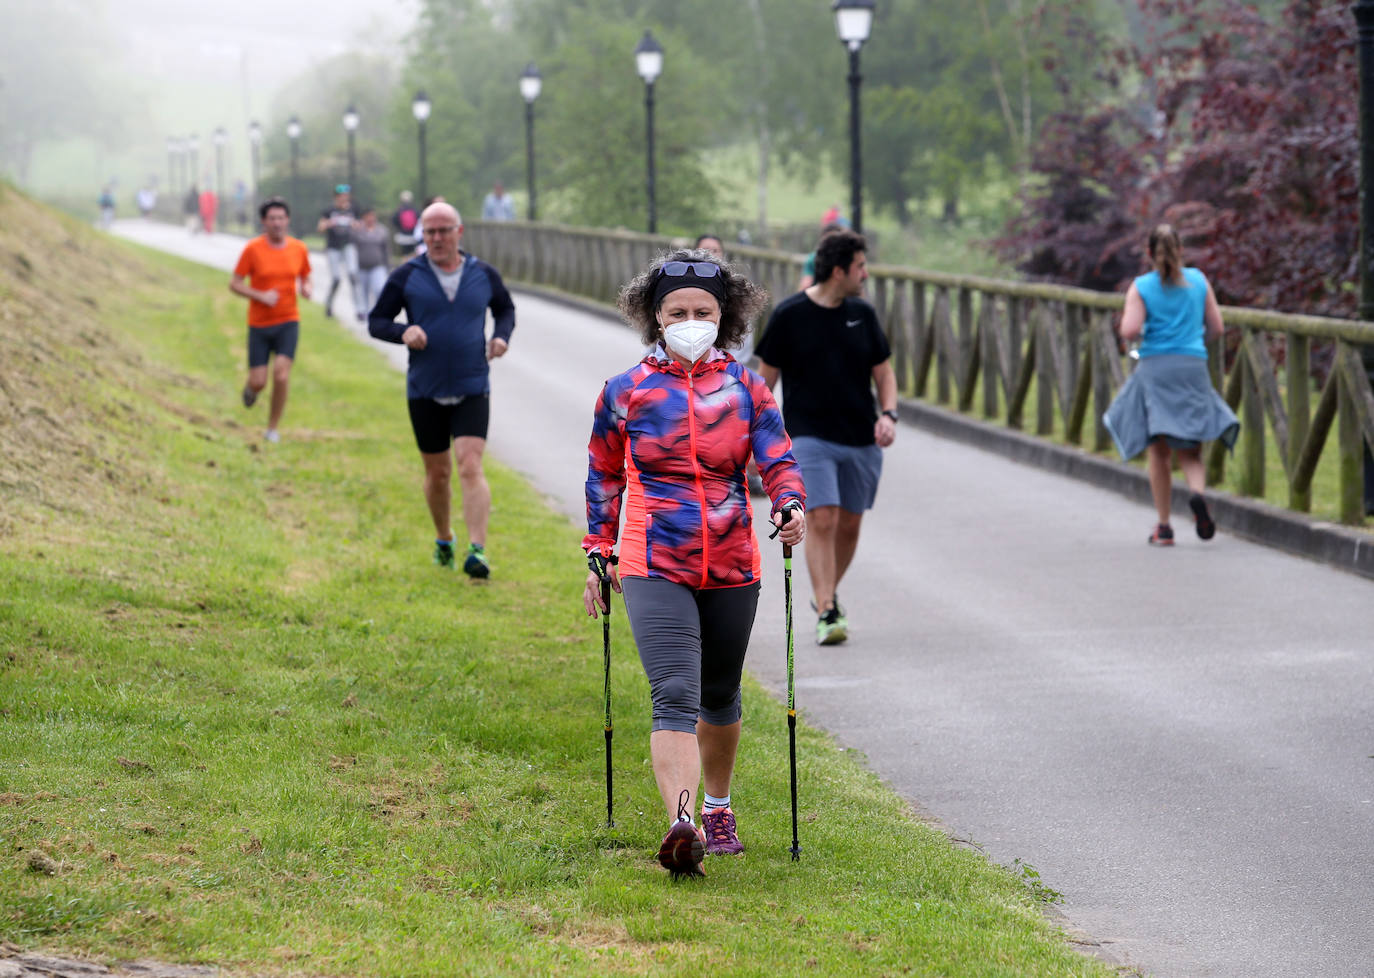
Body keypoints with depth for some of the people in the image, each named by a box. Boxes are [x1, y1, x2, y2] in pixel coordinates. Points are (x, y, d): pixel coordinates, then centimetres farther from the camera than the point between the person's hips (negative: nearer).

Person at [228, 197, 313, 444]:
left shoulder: (299, 249, 1)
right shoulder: (252, 249, -8)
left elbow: (305, 277, 17)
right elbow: (235, 284, -5)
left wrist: (306, 288, -7)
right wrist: (261, 296, -20)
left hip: (288, 322, 1)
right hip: (259, 324, -1)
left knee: (281, 373, -16)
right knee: (258, 382, -2)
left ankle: (273, 428, 1)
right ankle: (251, 388, 39)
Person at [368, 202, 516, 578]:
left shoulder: (484, 275, 2)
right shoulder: (406, 277, -2)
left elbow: (506, 309, 21)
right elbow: (376, 321, 2)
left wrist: (502, 336, -1)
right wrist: (403, 332, -19)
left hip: (472, 391, -1)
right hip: (425, 392, 1)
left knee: (470, 467, -16)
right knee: (438, 473, 11)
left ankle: (478, 551, -24)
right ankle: (444, 540, 35)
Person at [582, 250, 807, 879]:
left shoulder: (745, 388, 4)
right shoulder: (626, 392, 2)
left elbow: (778, 459, -3)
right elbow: (603, 475, 14)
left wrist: (792, 505, -24)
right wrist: (600, 554, 11)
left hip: (731, 568, 3)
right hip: (655, 568, -3)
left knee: (720, 697, 18)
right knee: (675, 695, -19)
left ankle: (718, 809, 40)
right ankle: (682, 827, -33)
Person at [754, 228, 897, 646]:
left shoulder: (862, 314, 6)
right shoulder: (789, 314, -5)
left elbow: (883, 373, 14)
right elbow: (766, 377, 2)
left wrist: (888, 415, -4)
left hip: (861, 440, 4)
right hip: (809, 436, -4)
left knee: (849, 524, 9)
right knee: (823, 521, -15)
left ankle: (826, 595, 31)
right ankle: (826, 614, -14)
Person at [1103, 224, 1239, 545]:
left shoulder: (1141, 287, -1)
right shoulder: (1198, 280, 7)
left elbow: (1129, 331, -10)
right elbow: (1216, 328, 9)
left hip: (1155, 368, -2)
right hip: (1193, 366, 2)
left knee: (1158, 451, 5)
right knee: (1190, 450, 8)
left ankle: (1163, 527, 3)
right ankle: (1198, 492, -24)